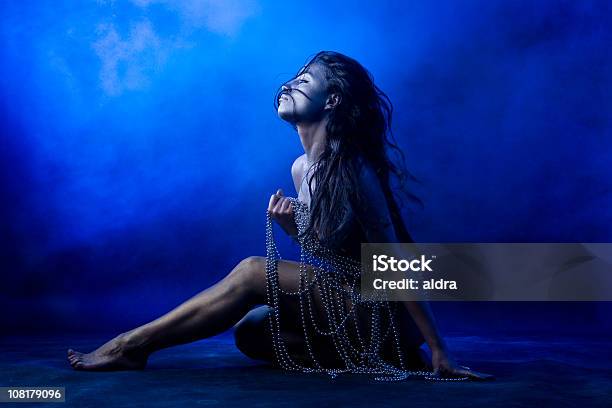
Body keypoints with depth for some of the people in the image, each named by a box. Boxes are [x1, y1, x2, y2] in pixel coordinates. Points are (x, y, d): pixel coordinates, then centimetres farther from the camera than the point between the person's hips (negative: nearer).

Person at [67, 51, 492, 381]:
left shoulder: (354, 171, -18)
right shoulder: (301, 168, 7)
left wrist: (440, 352, -17)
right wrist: (291, 227, -7)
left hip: (388, 315, -8)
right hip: (350, 313, 8)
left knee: (254, 272, -18)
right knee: (251, 331, -8)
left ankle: (132, 345, -8)